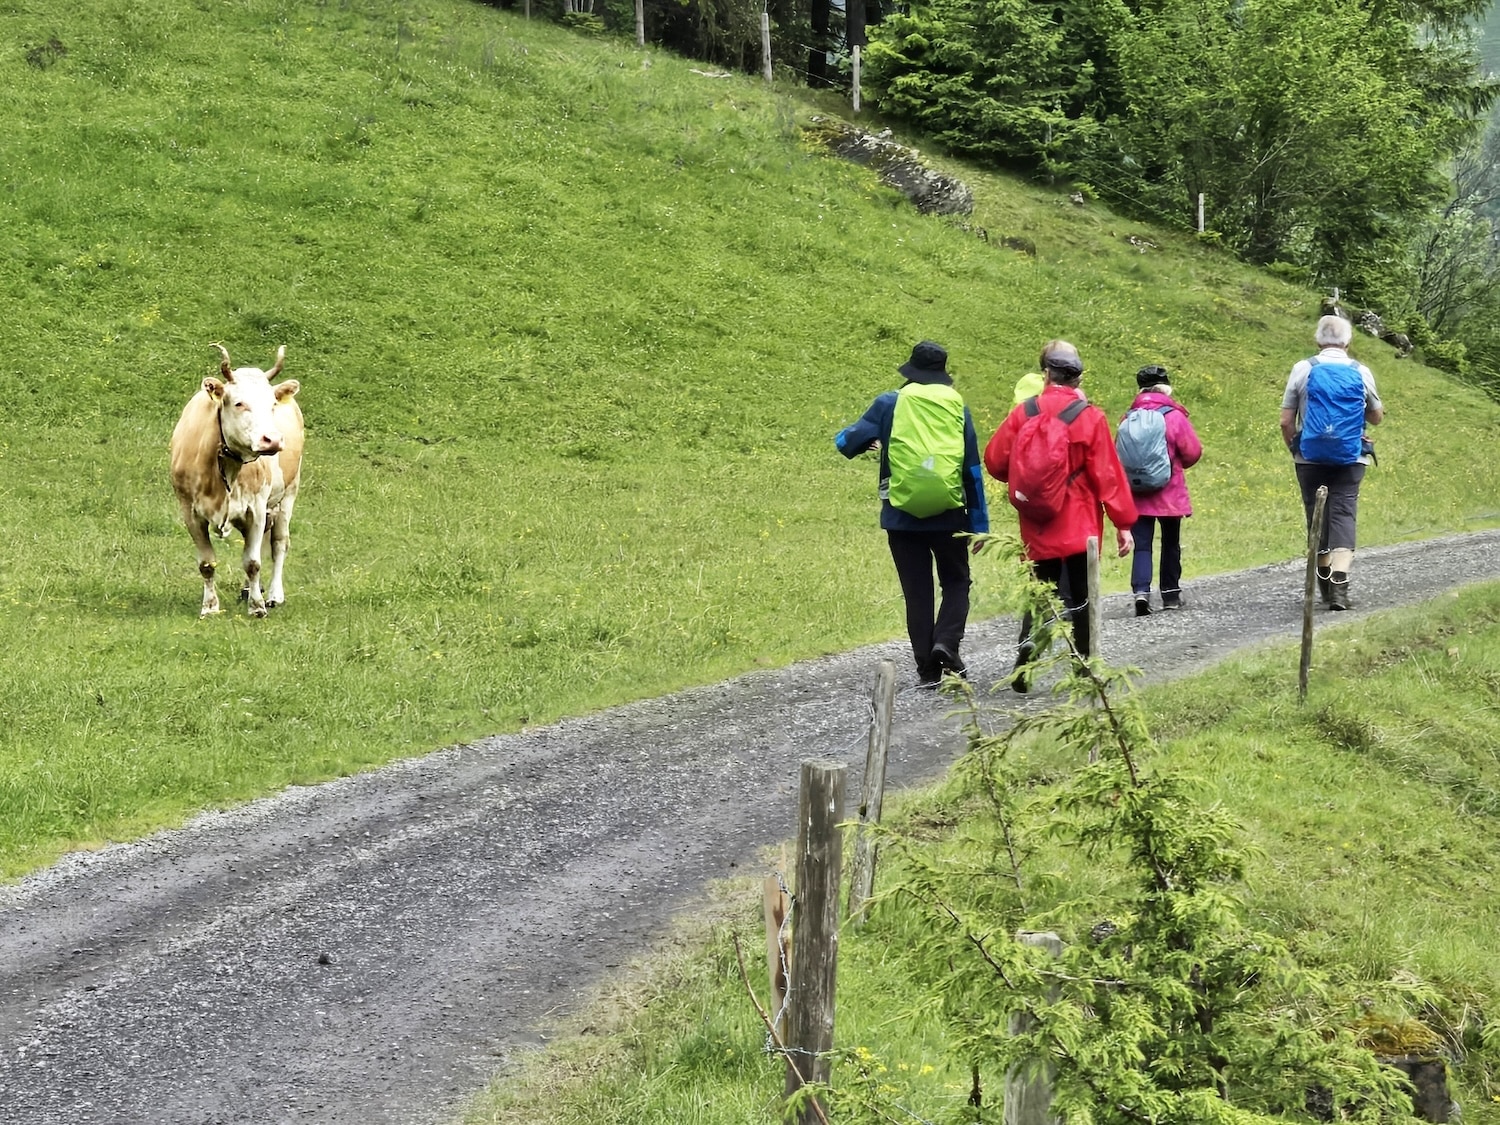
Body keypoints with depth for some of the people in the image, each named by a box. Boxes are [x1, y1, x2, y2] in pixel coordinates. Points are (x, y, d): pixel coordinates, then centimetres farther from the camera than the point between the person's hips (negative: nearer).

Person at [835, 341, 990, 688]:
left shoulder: (889, 405, -3)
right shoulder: (957, 408, 0)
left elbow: (847, 443, -3)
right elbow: (972, 470, 2)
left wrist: (873, 440, 21)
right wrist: (979, 523, 8)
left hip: (901, 517, 0)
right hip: (949, 517, 0)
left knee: (917, 592, 7)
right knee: (956, 583, 15)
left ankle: (927, 669, 4)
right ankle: (947, 643, -9)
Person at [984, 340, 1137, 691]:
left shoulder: (1023, 414, -4)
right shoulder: (1090, 417, -9)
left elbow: (995, 461, 1)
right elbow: (1107, 474, -8)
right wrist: (1123, 523, -2)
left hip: (1038, 527, 2)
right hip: (1080, 525, -2)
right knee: (1081, 596, 8)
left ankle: (1029, 640, -12)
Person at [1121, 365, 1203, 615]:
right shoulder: (1174, 416, -9)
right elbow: (1193, 452, -6)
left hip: (1137, 493, 1)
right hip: (1169, 493, -1)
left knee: (1142, 544, 1)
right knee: (1170, 543, 14)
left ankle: (1141, 590, -18)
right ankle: (1170, 594, 21)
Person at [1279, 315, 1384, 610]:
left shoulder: (1302, 370, -2)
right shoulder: (1361, 373, 0)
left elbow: (1286, 422, -1)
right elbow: (1377, 418, 13)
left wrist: (1295, 450, 15)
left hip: (1310, 457, 0)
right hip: (1350, 459, 0)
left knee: (1317, 516, 11)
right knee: (1344, 515, -3)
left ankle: (1324, 582, 20)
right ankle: (1339, 583, -18)